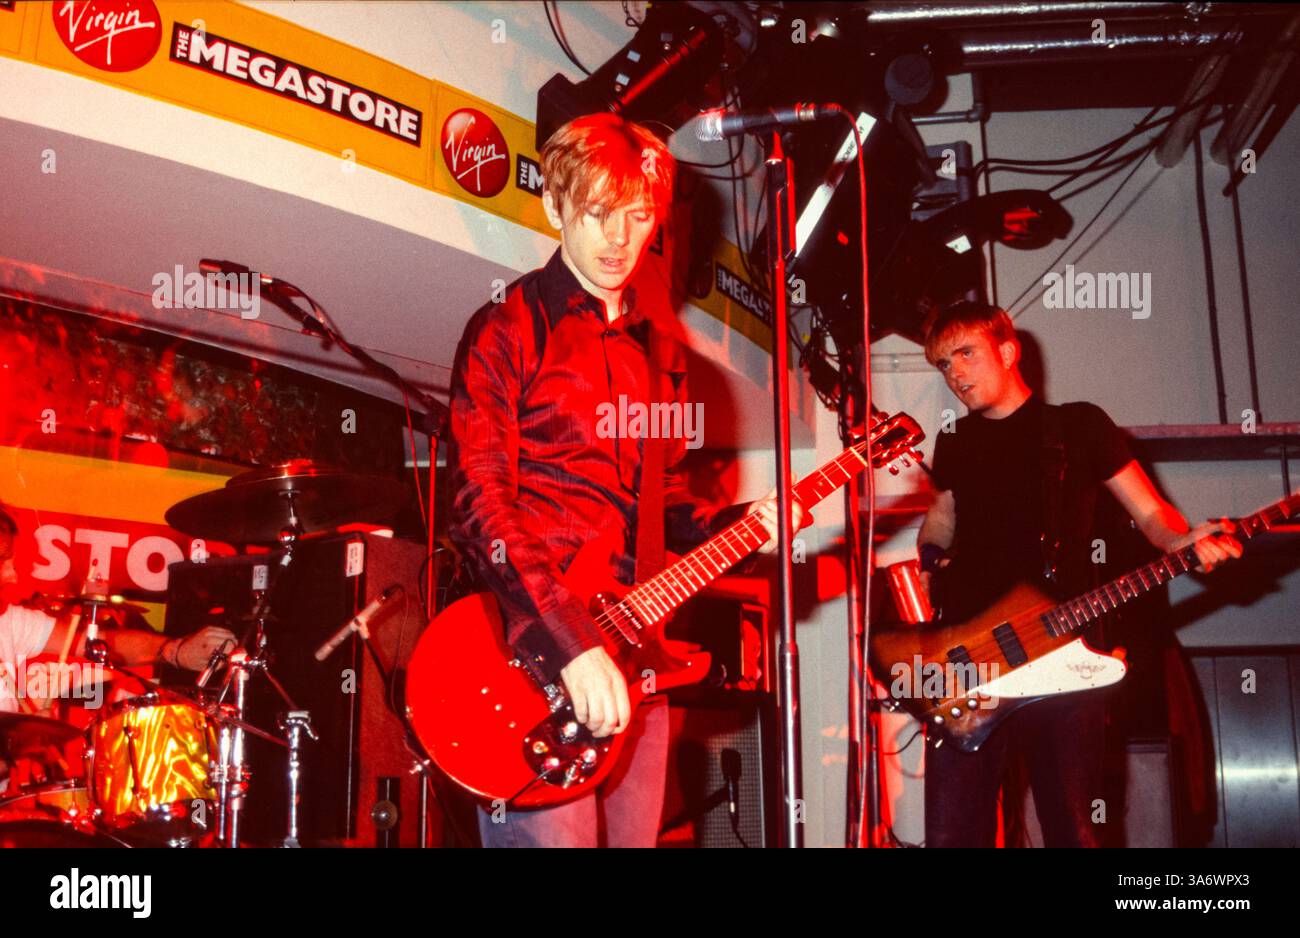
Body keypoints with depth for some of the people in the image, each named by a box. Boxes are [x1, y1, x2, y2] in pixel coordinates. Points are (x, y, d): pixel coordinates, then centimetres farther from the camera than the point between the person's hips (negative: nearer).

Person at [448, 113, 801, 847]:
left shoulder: (660, 345, 16)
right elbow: (479, 504, -14)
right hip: (532, 649, -6)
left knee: (635, 835, 13)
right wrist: (570, 641, -22)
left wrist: (738, 525, 1)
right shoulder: (509, 330, -4)